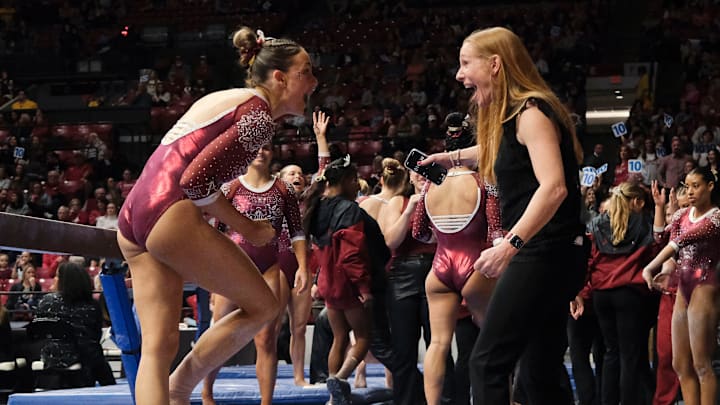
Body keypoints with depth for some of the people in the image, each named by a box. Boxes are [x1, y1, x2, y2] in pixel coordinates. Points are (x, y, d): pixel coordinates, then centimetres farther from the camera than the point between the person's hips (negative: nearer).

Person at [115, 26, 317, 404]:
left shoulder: (222, 100, 24)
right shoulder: (258, 115, -5)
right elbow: (198, 180, -14)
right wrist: (244, 227, -3)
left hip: (132, 218, 9)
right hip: (171, 214, -9)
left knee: (158, 345, 3)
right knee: (261, 306, 4)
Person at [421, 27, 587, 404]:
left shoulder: (531, 113, -14)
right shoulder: (511, 117, 15)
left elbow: (553, 188, -27)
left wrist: (510, 244, -34)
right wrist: (451, 157, 42)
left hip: (544, 255, -10)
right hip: (545, 256, 10)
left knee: (488, 362, -11)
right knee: (541, 372, 11)